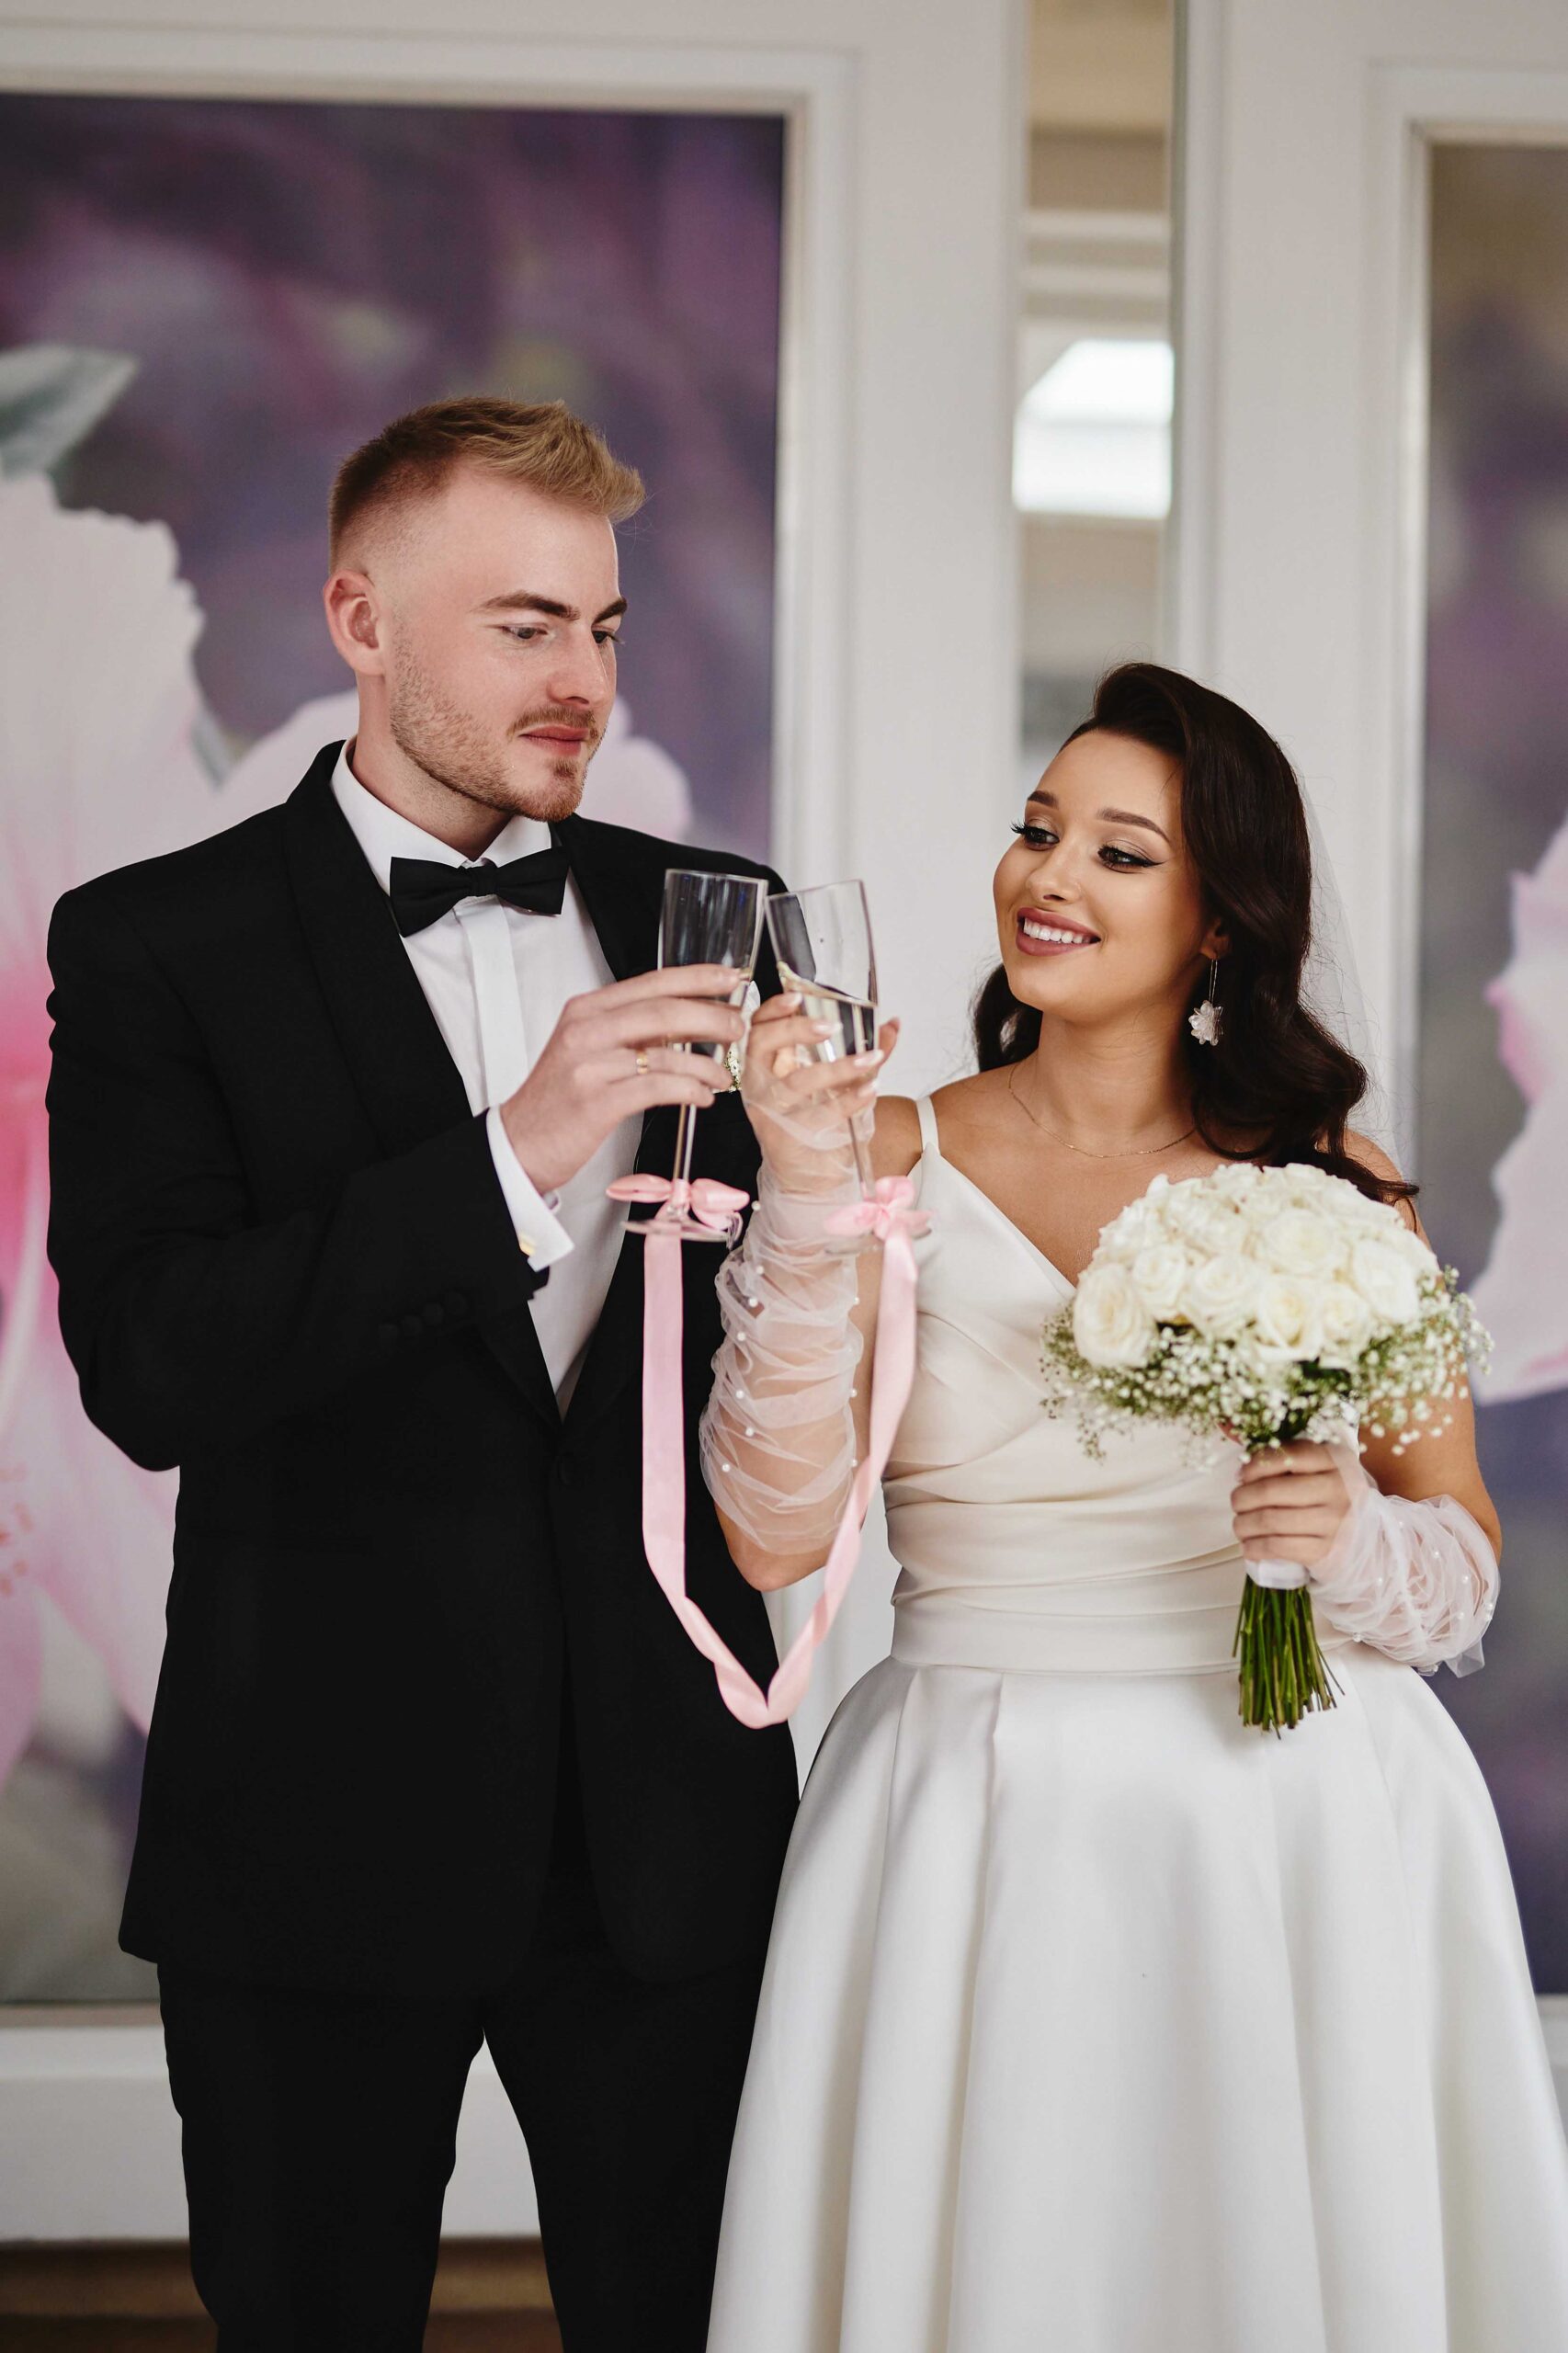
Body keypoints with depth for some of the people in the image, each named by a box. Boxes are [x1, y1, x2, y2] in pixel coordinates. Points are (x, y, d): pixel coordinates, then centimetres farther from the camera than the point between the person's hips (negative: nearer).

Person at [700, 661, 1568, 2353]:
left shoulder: (1336, 1187, 2)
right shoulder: (892, 1160, 1)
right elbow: (773, 1537, -9)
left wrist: (1351, 1544, -15)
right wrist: (807, 1195, -16)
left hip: (1304, 1838, 1)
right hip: (977, 1843, 0)